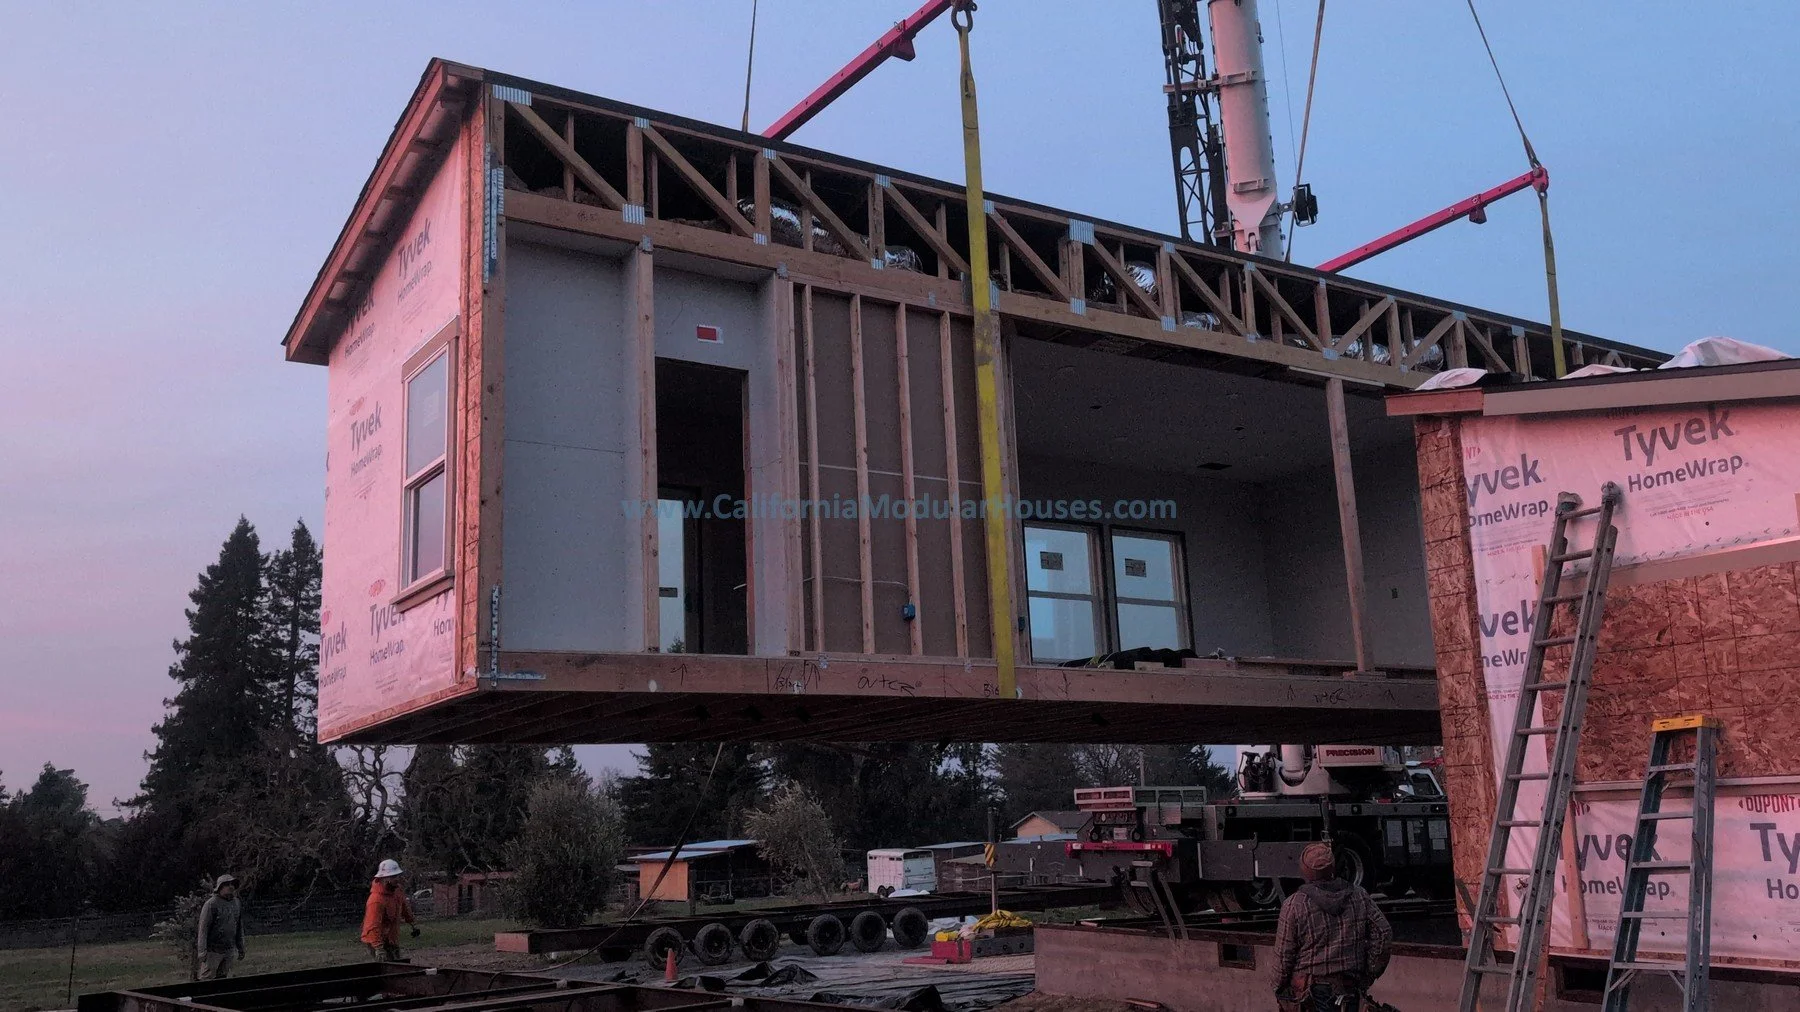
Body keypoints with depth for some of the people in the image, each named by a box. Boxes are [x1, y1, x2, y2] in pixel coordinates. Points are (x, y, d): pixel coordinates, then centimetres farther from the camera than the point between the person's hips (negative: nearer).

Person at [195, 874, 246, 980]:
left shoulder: (237, 904, 9)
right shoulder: (211, 904, -12)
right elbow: (203, 928, -13)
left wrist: (241, 948, 17)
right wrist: (202, 951, -16)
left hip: (230, 950, 6)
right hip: (213, 950, -6)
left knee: (222, 978, 10)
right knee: (207, 979, -4)